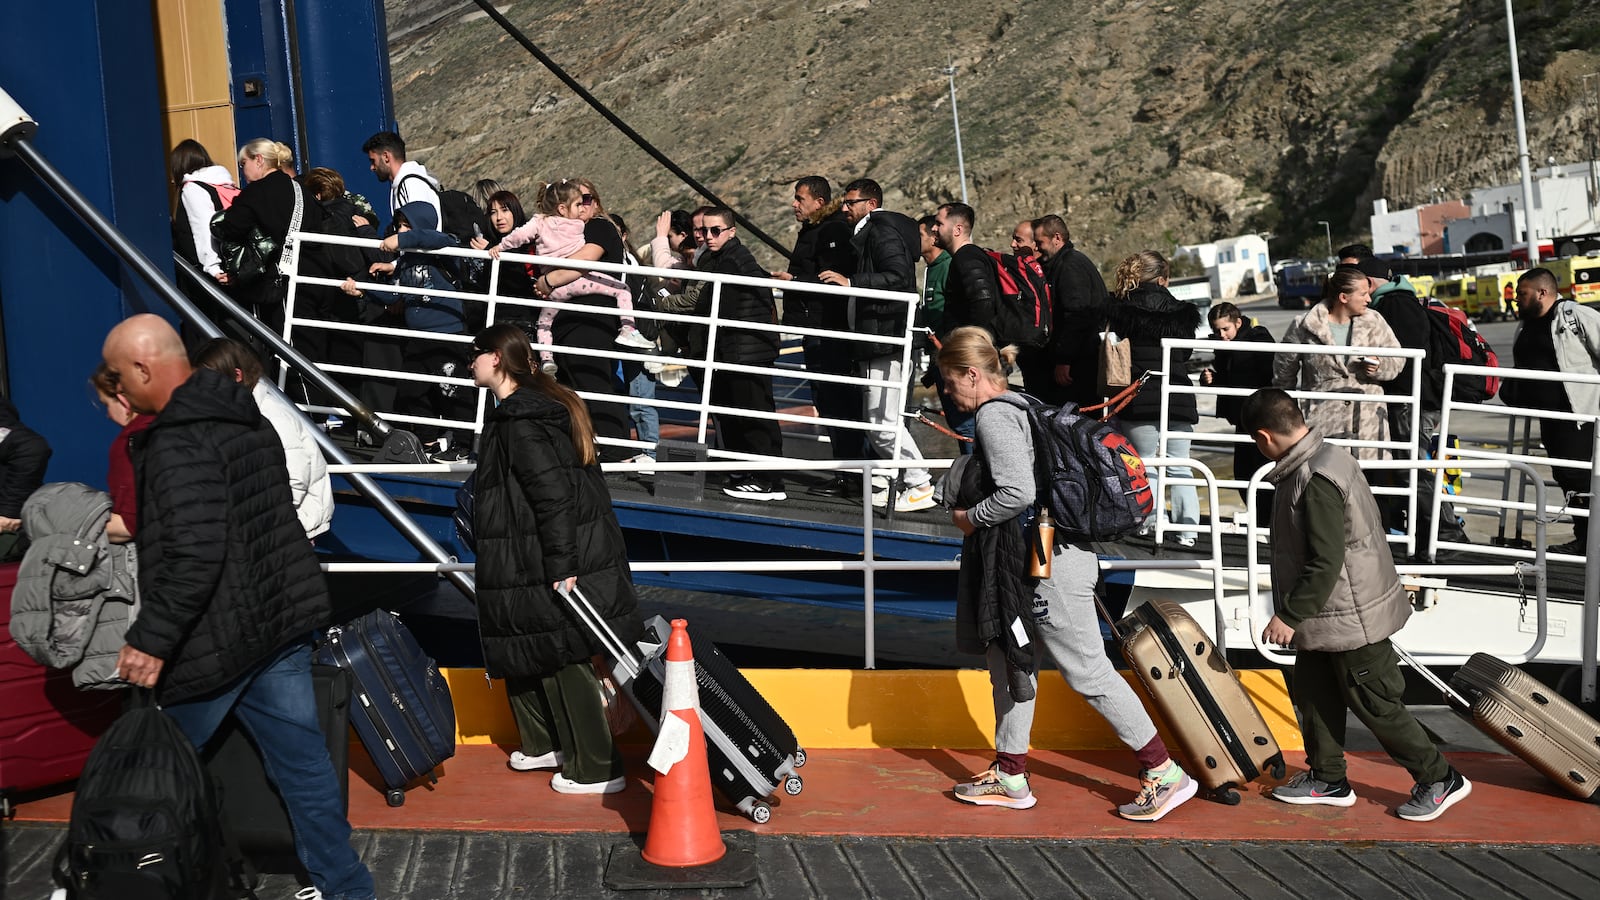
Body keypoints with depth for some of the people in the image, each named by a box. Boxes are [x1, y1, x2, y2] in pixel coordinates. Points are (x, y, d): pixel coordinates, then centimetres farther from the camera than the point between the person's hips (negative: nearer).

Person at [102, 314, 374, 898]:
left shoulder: (177, 444, -18)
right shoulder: (249, 420, 12)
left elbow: (194, 555, -28)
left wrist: (151, 640, -23)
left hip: (214, 640, -8)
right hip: (282, 623, 9)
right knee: (301, 761, 11)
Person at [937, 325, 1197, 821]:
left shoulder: (993, 415, -15)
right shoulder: (1019, 405, 15)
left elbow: (1019, 492, -26)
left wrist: (971, 517, -10)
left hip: (1046, 562, -11)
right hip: (1036, 559, 11)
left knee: (1088, 671, -4)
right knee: (1010, 660, 16)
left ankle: (1165, 774, 3)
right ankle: (1010, 776, 25)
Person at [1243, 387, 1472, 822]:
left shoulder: (1318, 481, -28)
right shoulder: (1328, 458, 4)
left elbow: (1324, 564, -27)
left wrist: (1289, 615, -20)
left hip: (1351, 617, -10)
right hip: (1325, 617, 10)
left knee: (1375, 704, 3)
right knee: (1312, 690, 16)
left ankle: (1440, 780, 18)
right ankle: (1327, 779, 29)